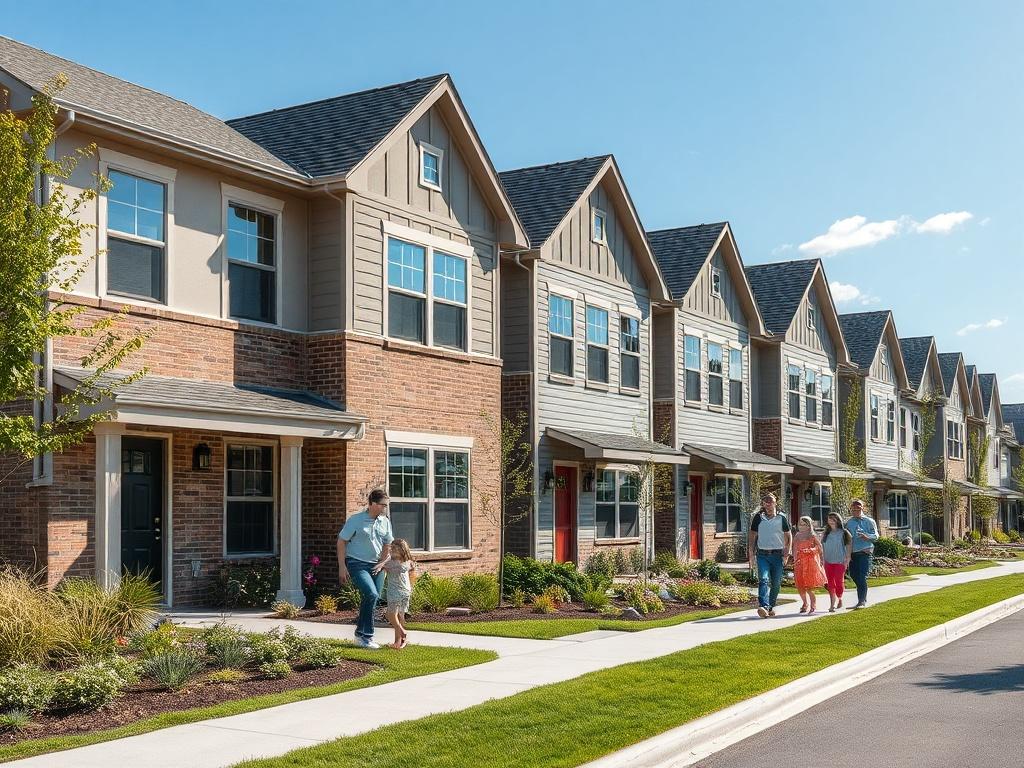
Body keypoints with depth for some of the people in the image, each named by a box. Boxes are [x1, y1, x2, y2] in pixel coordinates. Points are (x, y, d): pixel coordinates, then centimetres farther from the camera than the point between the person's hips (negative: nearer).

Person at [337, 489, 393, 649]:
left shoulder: (385, 522, 5)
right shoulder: (355, 520, -11)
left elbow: (387, 544, 16)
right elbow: (341, 541, -7)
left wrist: (381, 564, 5)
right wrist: (342, 566, -10)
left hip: (375, 565, 6)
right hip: (357, 564, -6)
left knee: (374, 599, 4)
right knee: (371, 594, -22)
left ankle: (361, 635, 19)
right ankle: (365, 636, -11)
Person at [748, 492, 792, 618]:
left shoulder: (781, 518, 5)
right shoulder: (758, 518, 5)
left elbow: (789, 536, 12)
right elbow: (752, 537, 9)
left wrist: (787, 553, 0)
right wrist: (751, 555, 1)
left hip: (777, 555, 1)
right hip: (762, 555, -1)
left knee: (776, 583, 6)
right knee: (763, 580, -17)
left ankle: (771, 607, 23)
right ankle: (763, 607, -30)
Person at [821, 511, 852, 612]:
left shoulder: (844, 533, -1)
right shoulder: (825, 534, 9)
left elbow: (848, 546, 0)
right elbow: (822, 547, 12)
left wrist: (847, 559, -6)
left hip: (840, 561, -3)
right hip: (828, 561, 3)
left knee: (839, 582, -1)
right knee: (830, 583, 0)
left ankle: (839, 599, 24)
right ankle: (832, 604, 1)